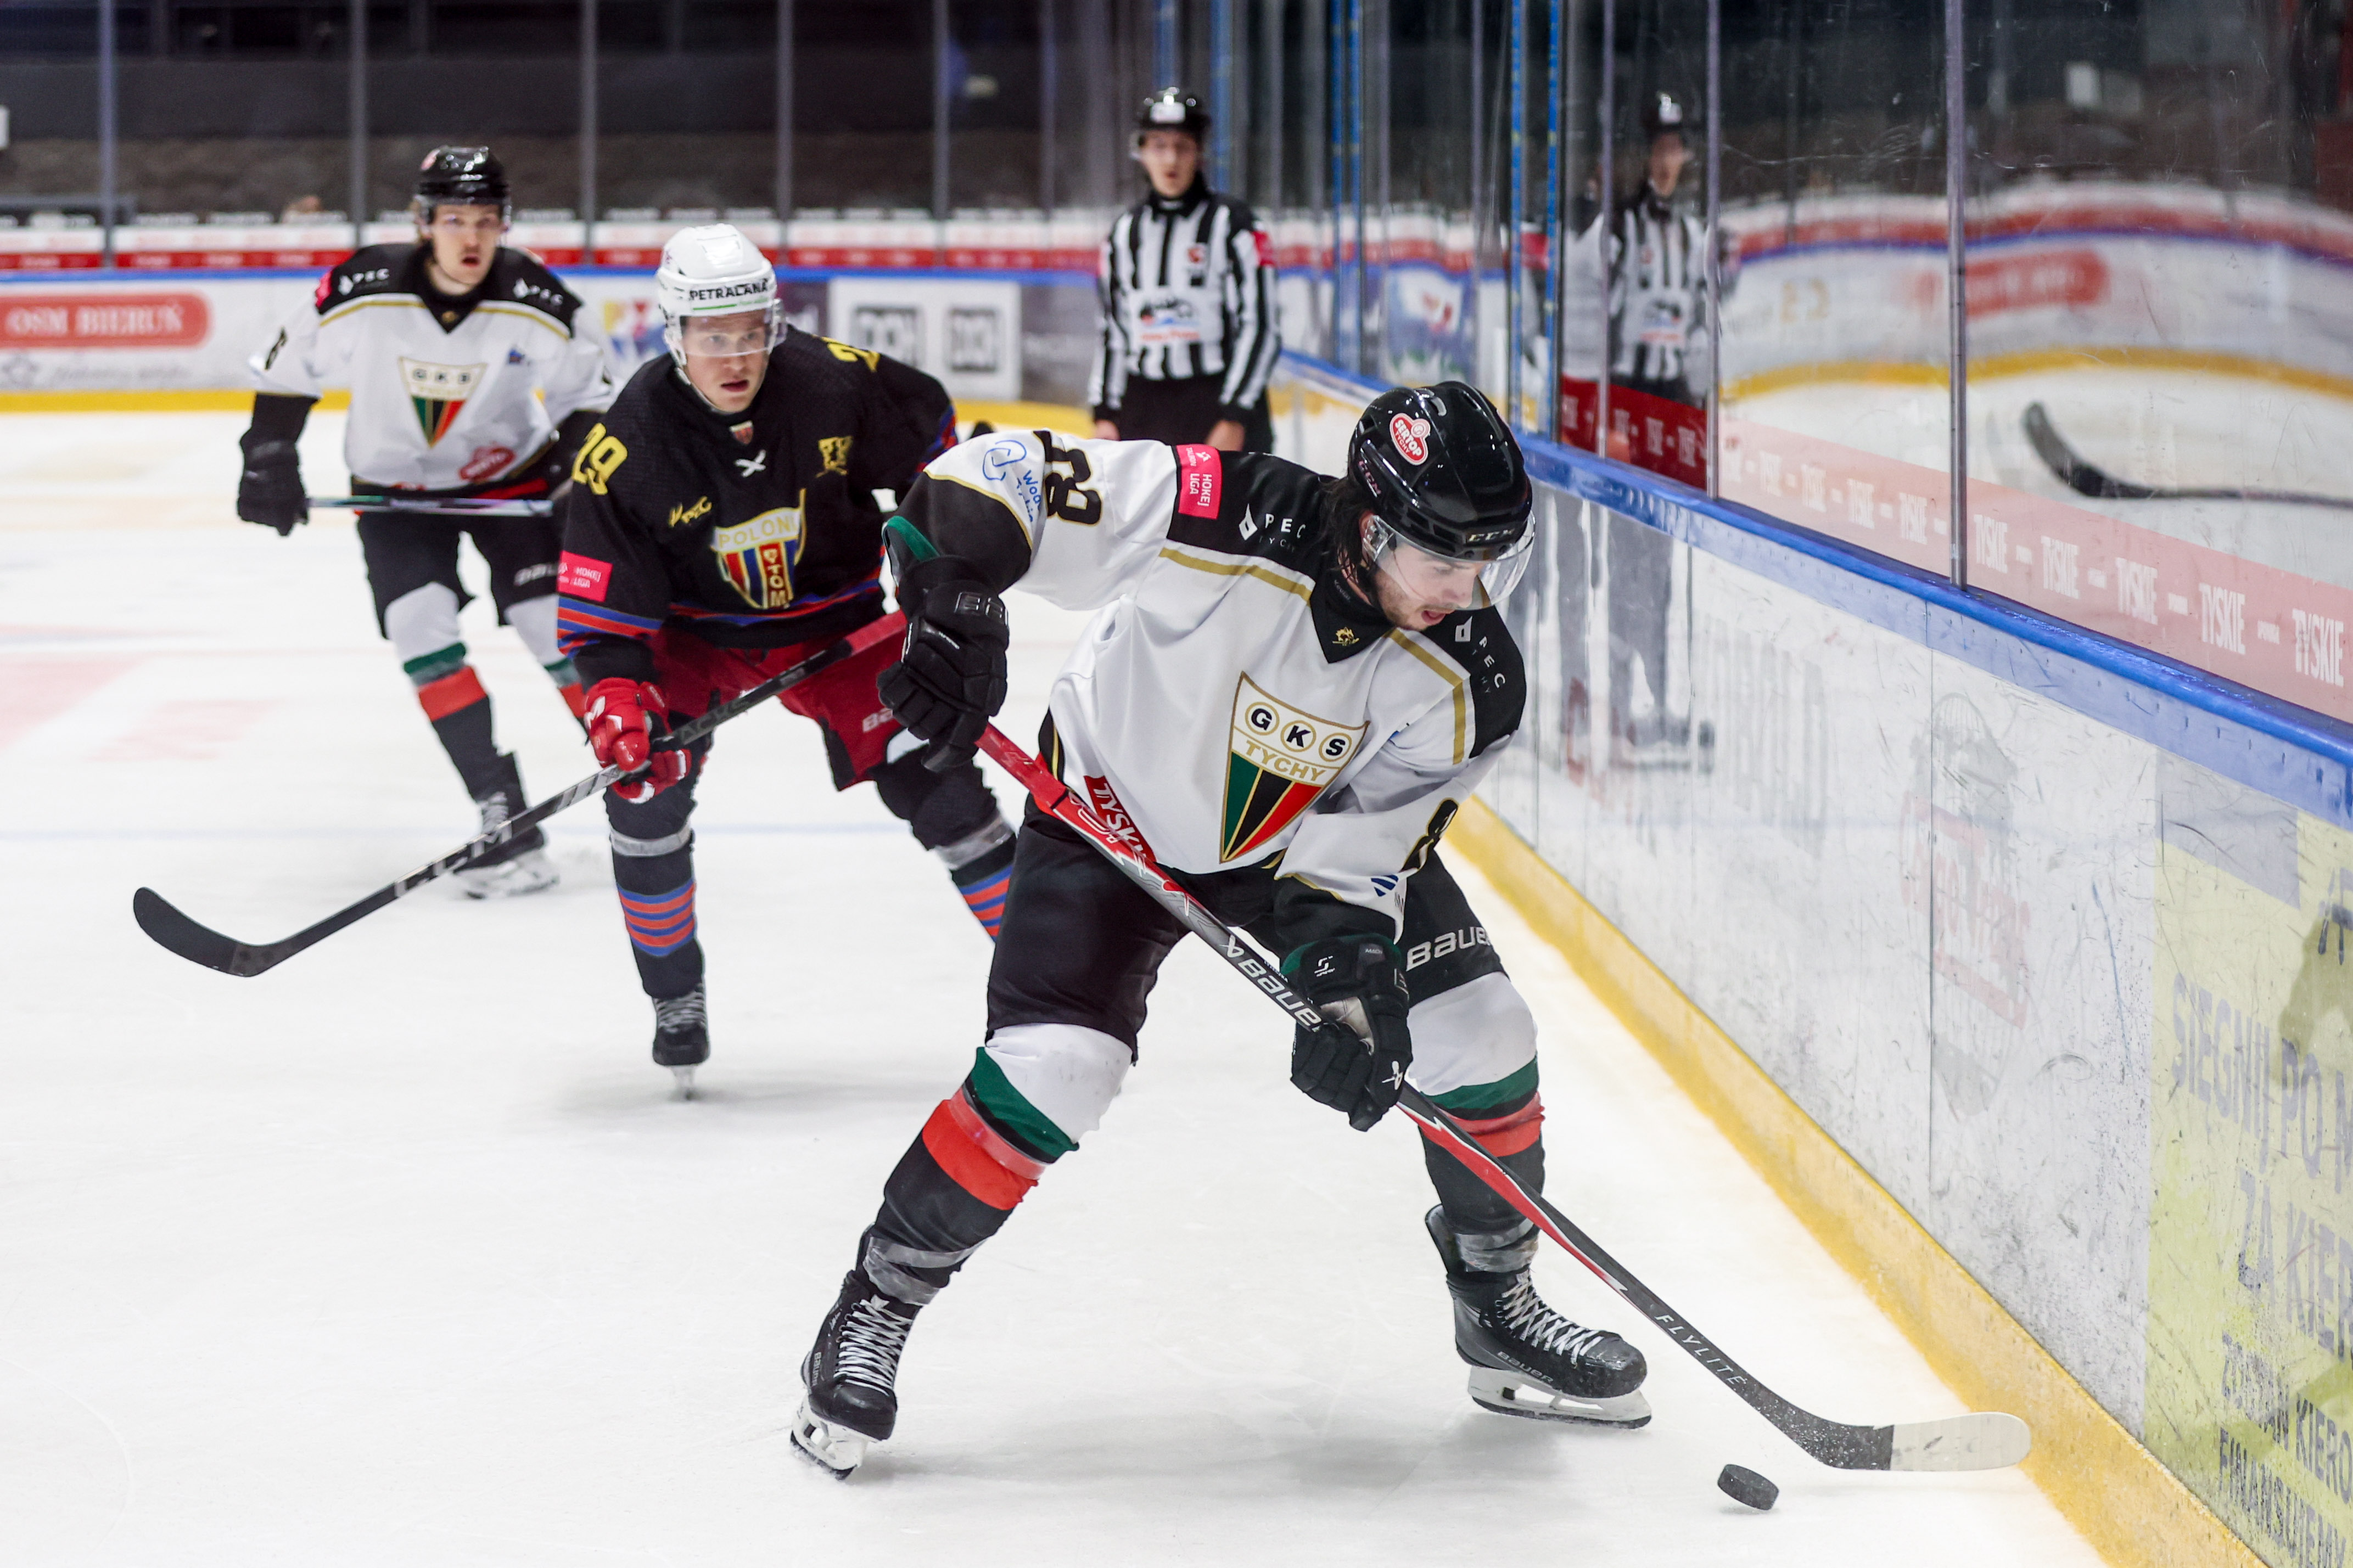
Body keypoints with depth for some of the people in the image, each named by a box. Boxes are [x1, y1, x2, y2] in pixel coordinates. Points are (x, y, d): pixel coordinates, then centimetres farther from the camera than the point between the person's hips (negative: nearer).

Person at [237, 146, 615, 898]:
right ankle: (507, 823, -14)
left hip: (511, 477, 0)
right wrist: (269, 457, -9)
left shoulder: (537, 305, -20)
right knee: (421, 631, -16)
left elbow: (589, 389, -4)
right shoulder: (364, 292, -23)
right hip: (397, 486, 0)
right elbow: (288, 364, -6)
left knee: (564, 629, -9)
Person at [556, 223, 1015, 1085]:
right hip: (695, 629, 0)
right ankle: (675, 1001, 4)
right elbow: (600, 602, -20)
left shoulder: (838, 383, -23)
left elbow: (929, 431, 0)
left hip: (837, 617, 0)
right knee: (644, 778, -17)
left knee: (933, 774, -10)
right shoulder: (628, 445, -25)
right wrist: (617, 690, -35)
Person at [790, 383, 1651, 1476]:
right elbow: (993, 480, -33)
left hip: (1307, 831, 4)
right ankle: (874, 1311, -1)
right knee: (1052, 1071, -20)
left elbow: (1360, 848, -18)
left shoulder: (1466, 680, -23)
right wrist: (955, 621, -39)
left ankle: (1499, 1313, 19)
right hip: (1116, 812, -4)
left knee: (1478, 1037, -4)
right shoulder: (1229, 523, -36)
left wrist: (1348, 985, -31)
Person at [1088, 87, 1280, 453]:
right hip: (1142, 406, 5)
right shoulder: (1125, 231, 13)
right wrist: (1104, 414, 11)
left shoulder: (1232, 224, -3)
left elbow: (1259, 326, -6)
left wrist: (1235, 418, -12)